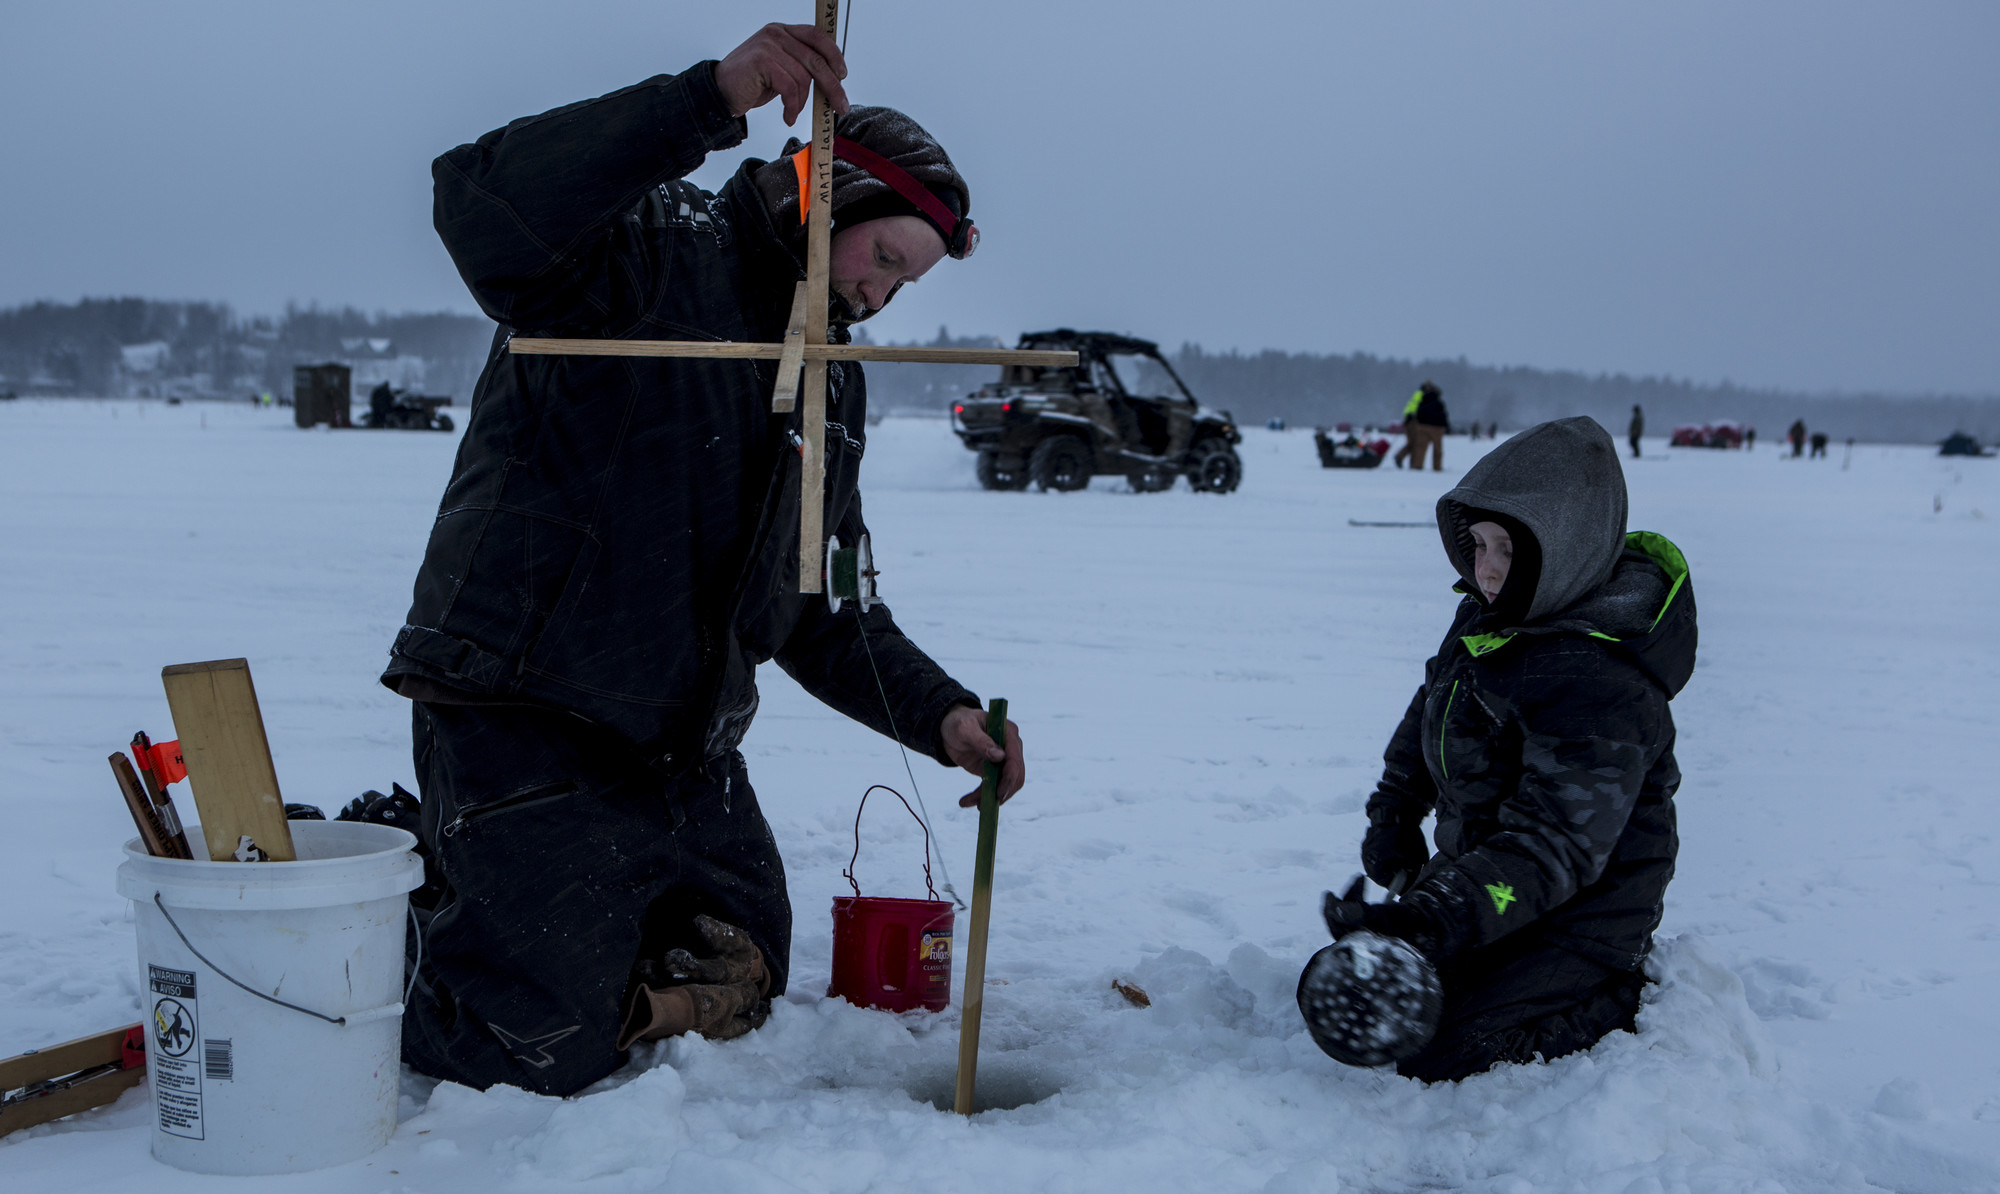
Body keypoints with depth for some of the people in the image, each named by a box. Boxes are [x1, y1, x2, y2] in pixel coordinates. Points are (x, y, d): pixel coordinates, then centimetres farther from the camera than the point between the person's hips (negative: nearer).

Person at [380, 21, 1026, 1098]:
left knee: (734, 990, 18)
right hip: (522, 718, -8)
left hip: (686, 756, 9)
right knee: (543, 1048, -10)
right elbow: (484, 209, -35)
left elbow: (823, 609, 17)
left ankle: (456, 884, 31)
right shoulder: (649, 251, -10)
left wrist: (939, 714, 2)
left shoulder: (835, 385, 15)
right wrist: (715, 97, -42)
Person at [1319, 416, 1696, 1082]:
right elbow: (1435, 702, 17)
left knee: (1437, 1063, -16)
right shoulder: (1492, 612, -3)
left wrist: (1431, 922, -45)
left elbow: (1556, 847, -35)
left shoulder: (1601, 686, -31)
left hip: (1577, 918, -9)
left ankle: (1627, 1002, 4)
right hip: (1481, 865, 9)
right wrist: (1395, 809, 10)